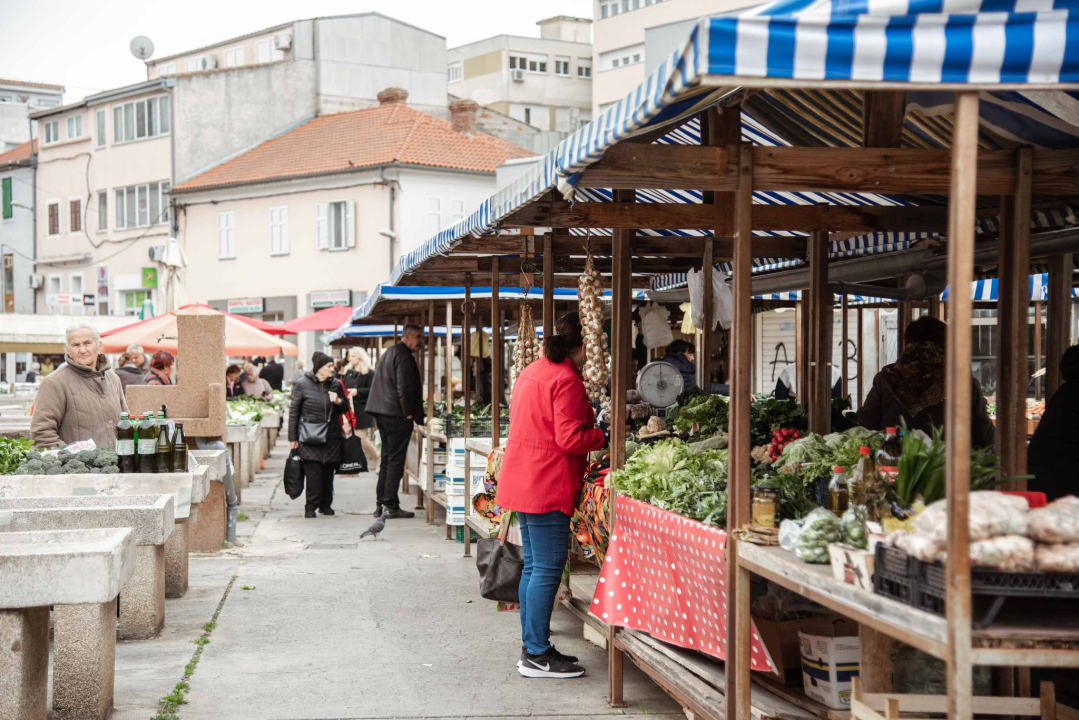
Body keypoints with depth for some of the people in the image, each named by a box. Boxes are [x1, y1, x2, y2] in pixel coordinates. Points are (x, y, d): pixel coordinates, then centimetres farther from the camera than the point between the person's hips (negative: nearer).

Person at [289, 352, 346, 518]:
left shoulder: (335, 384, 9)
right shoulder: (303, 384, -3)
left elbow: (344, 409, 19)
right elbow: (293, 412, 0)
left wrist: (339, 401, -5)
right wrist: (293, 437, -2)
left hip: (331, 436, 4)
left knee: (328, 472, 4)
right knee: (313, 471, -10)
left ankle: (326, 504, 17)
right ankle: (311, 506, -2)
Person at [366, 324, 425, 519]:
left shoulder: (389, 353, 19)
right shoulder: (404, 356, -12)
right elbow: (404, 387, -20)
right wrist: (409, 414, -13)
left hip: (382, 413, 10)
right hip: (397, 415, -10)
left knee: (387, 459, 14)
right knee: (395, 461, -6)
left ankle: (380, 503, 16)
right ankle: (391, 506, -5)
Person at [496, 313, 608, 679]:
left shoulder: (532, 371, 15)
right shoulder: (567, 379, -15)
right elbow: (569, 438, -19)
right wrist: (604, 435, -5)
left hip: (522, 480, 10)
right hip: (547, 485, -10)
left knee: (533, 565, 14)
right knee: (548, 568, -5)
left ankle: (532, 647, 21)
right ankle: (537, 655, -1)